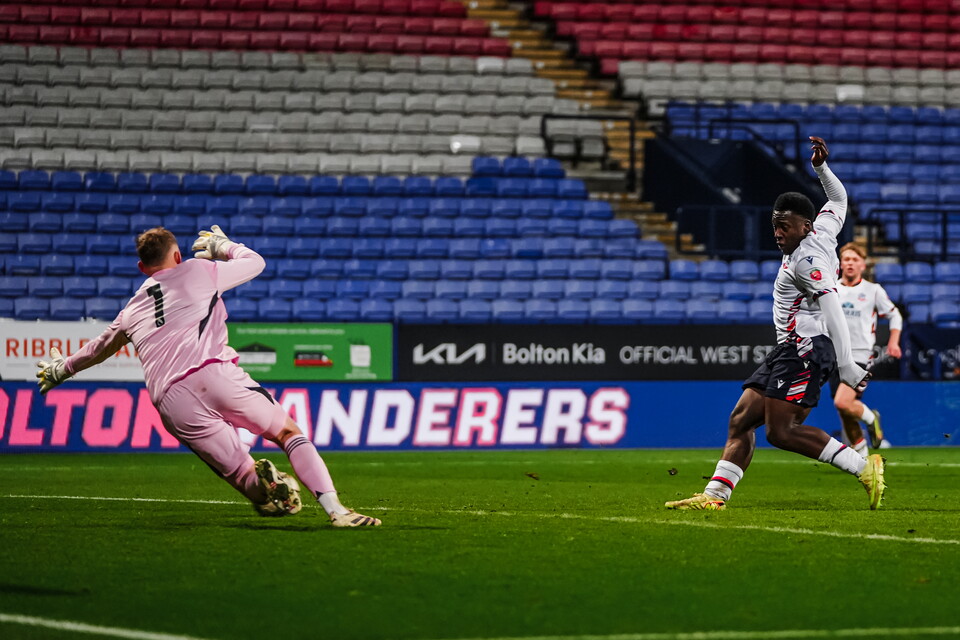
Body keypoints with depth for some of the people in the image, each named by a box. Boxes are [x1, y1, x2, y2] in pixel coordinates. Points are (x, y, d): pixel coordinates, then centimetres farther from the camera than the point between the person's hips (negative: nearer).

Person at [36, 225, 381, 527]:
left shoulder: (132, 310, 29)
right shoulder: (197, 271, 19)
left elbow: (99, 348, 48)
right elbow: (255, 262, 34)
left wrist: (62, 368, 67)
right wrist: (224, 246, 53)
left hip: (170, 402, 2)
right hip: (213, 373, -2)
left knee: (242, 475, 5)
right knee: (289, 433, 4)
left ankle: (261, 483, -34)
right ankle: (335, 510, -18)